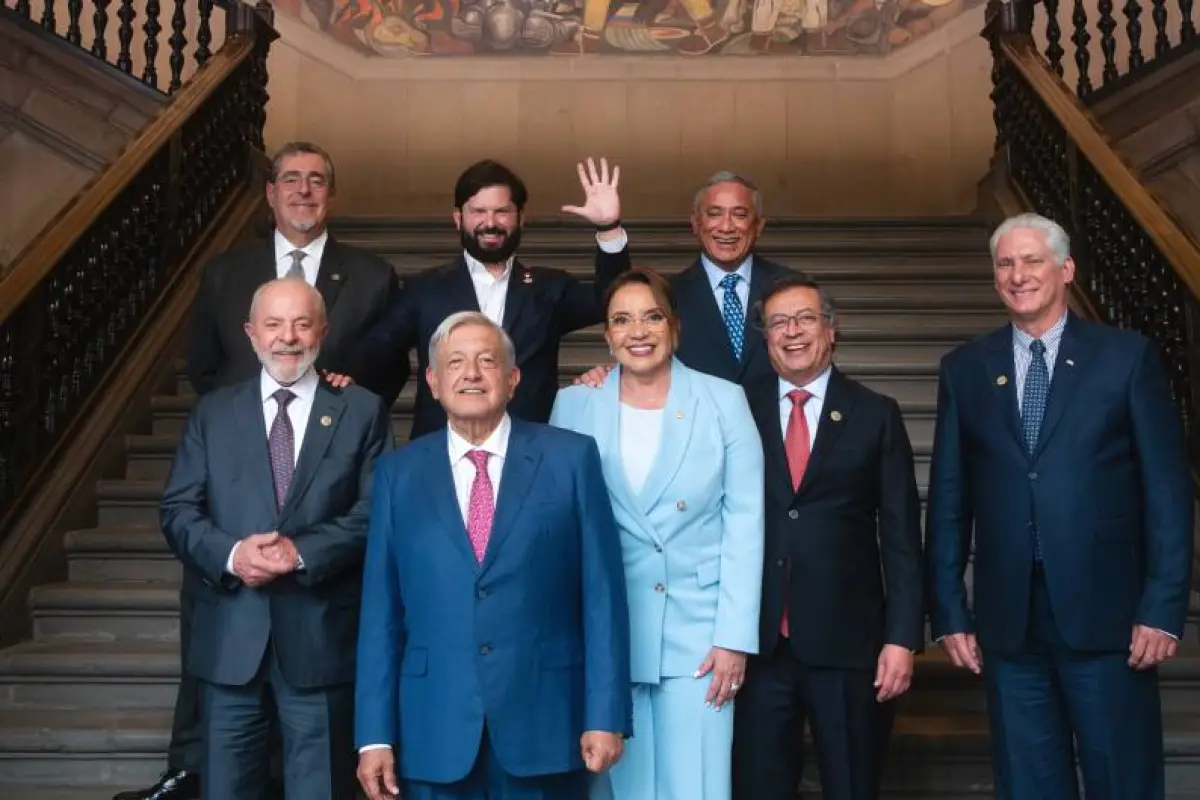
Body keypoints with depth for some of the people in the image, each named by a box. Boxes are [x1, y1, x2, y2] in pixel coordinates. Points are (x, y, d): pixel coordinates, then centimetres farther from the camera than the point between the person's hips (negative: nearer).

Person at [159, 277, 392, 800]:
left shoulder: (362, 412, 3)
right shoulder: (213, 412, 10)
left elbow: (377, 513, -5)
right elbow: (178, 511, 4)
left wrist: (303, 553, -18)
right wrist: (231, 554, -15)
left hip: (321, 637, -2)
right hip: (231, 638, 2)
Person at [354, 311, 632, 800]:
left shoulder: (571, 457, 0)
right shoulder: (398, 473, 5)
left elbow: (601, 592, -2)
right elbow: (381, 610, 3)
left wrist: (605, 714, -6)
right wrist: (375, 735, -1)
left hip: (544, 723, -1)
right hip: (433, 730, 1)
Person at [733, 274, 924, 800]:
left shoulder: (875, 415, 3)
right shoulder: (740, 408, 5)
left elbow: (900, 535, 0)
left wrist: (902, 636, -5)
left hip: (848, 639, -1)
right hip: (757, 640, 1)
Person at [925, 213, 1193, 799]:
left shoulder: (1128, 357, 2)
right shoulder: (964, 369, 7)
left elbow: (1167, 488, -1)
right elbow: (948, 500, 7)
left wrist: (1164, 608, -7)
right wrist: (948, 612, 3)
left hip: (1105, 614, -2)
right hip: (1007, 620, 2)